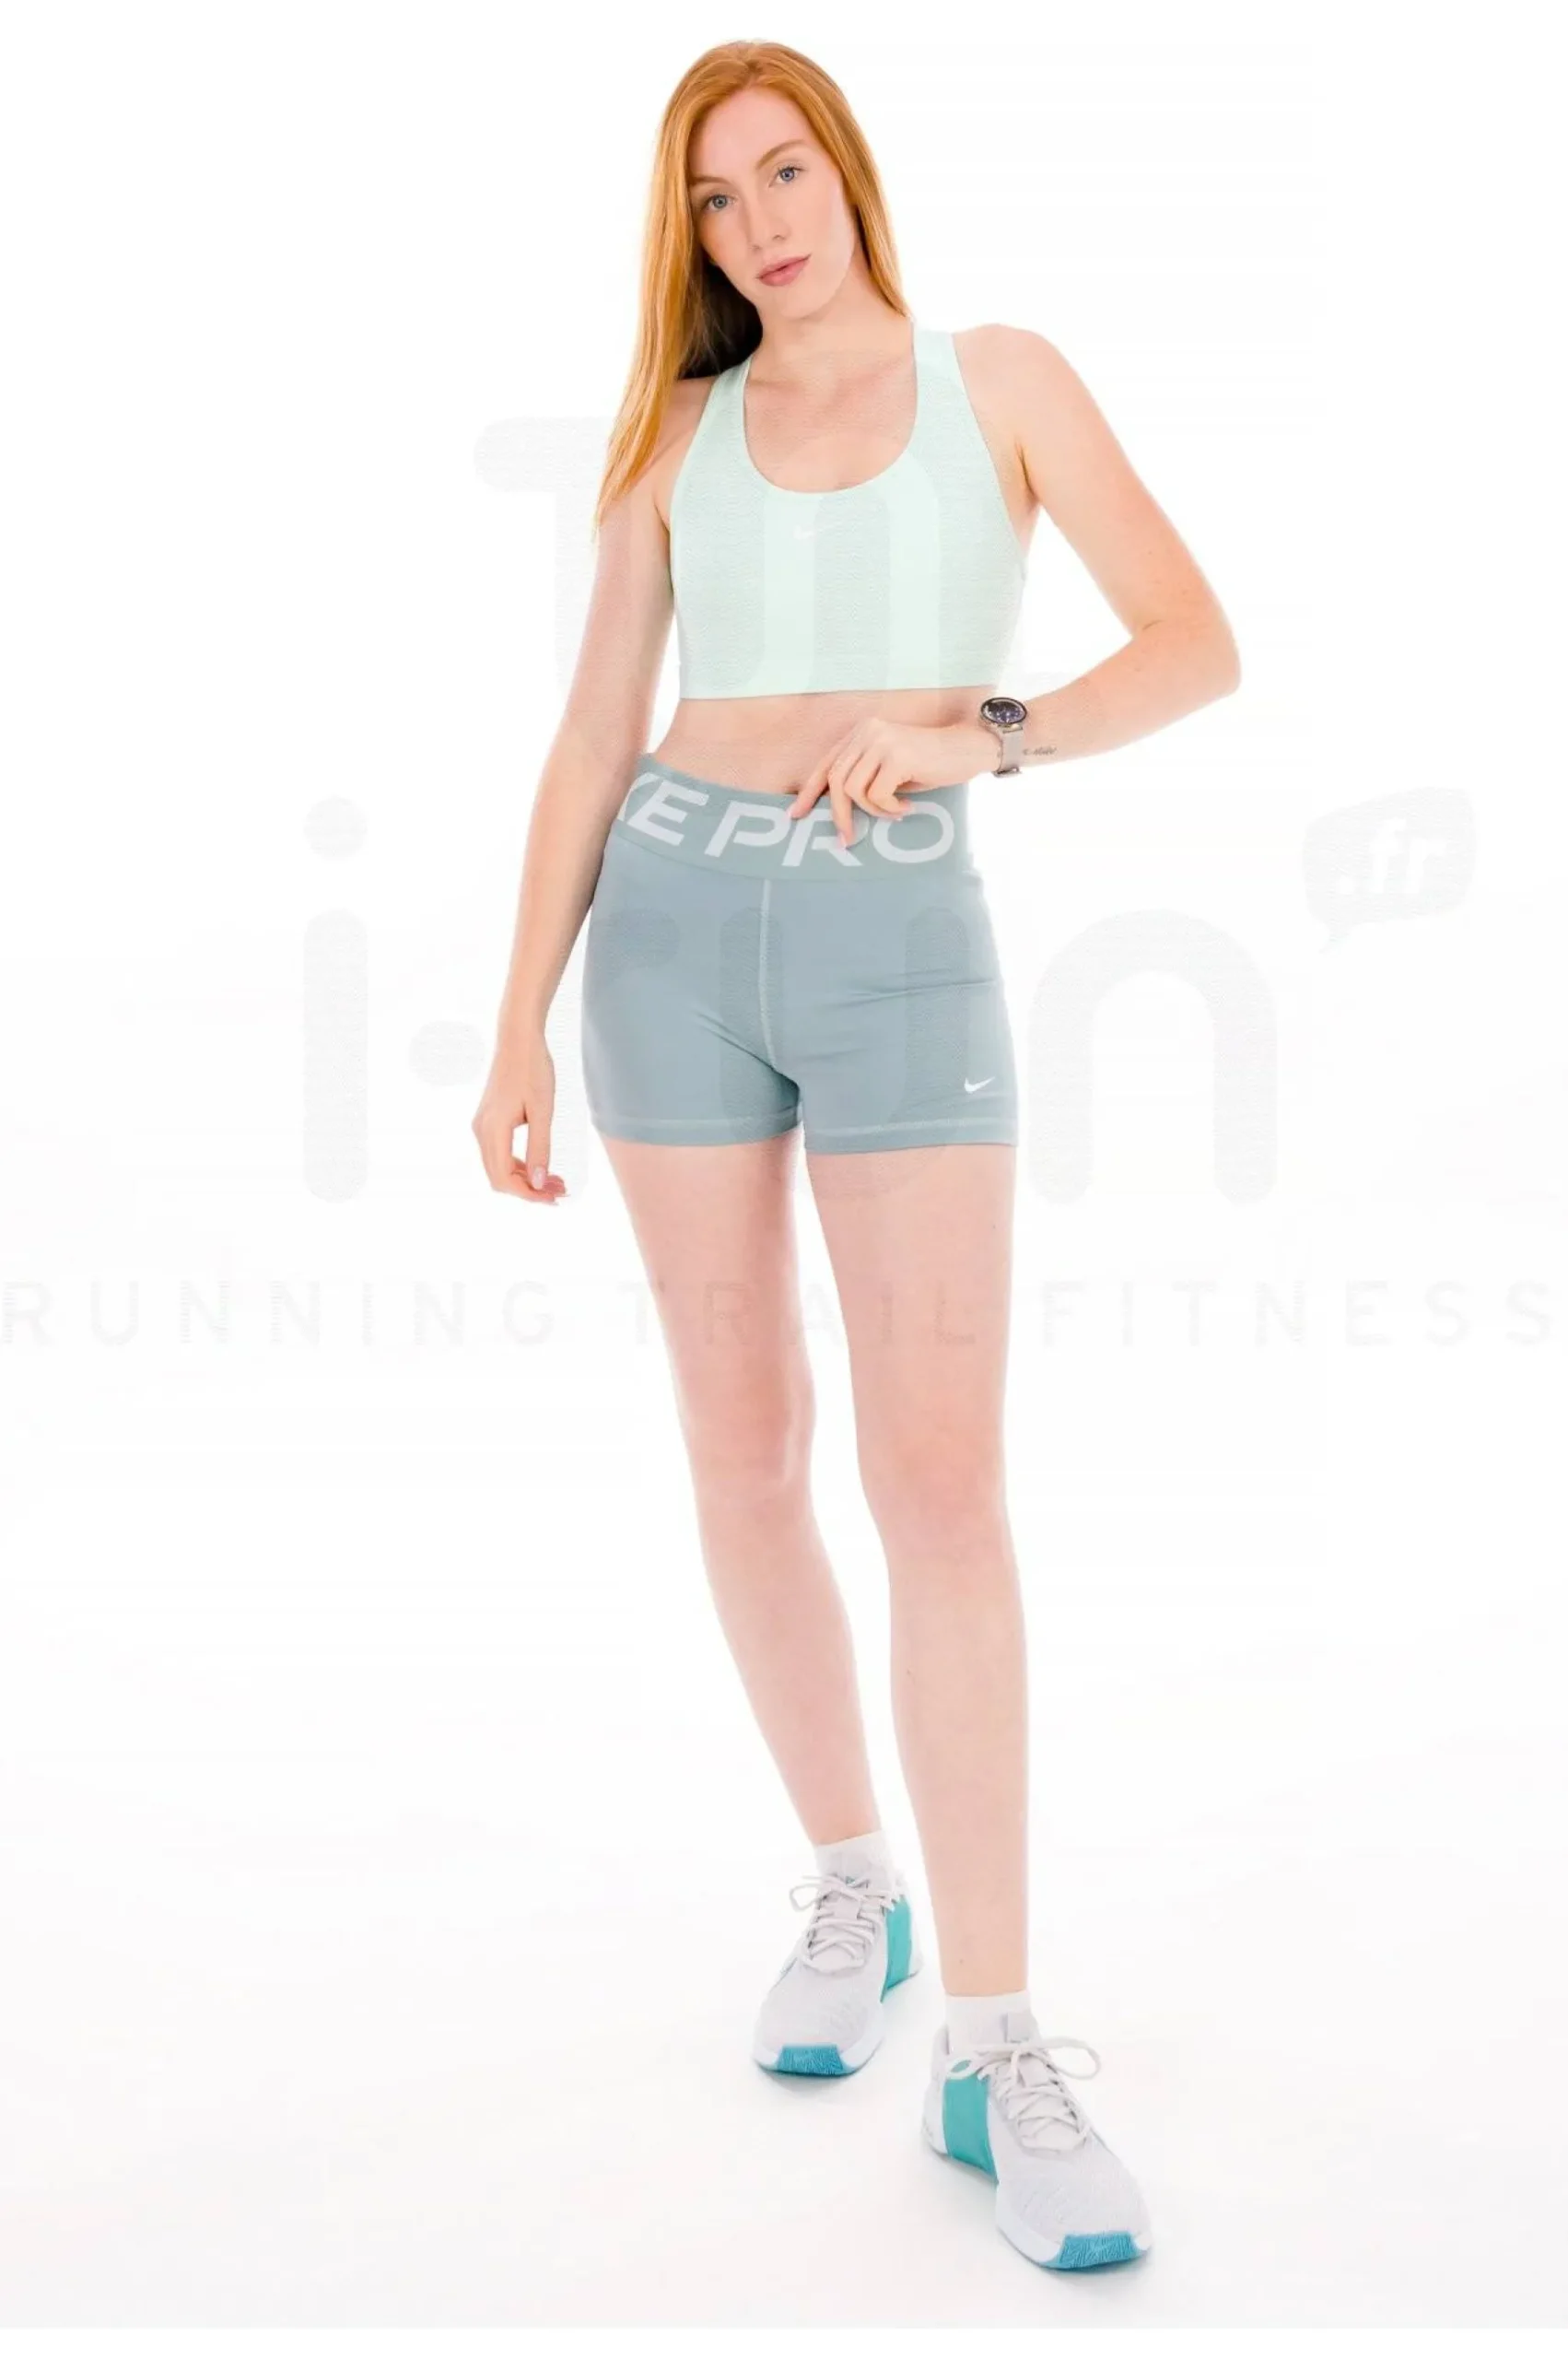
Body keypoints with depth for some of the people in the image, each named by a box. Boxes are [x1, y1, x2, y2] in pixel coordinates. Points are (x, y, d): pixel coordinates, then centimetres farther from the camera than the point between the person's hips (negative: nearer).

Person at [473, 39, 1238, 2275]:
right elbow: (594, 744, 9)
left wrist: (984, 734, -23)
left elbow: (1199, 643, -5)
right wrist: (521, 1025, 3)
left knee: (943, 1479, -12)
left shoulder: (1006, 377, 5)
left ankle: (994, 2047, -7)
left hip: (902, 952, -3)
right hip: (678, 936, 3)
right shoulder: (674, 434, 12)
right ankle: (853, 1891, 24)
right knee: (746, 1457, 4)